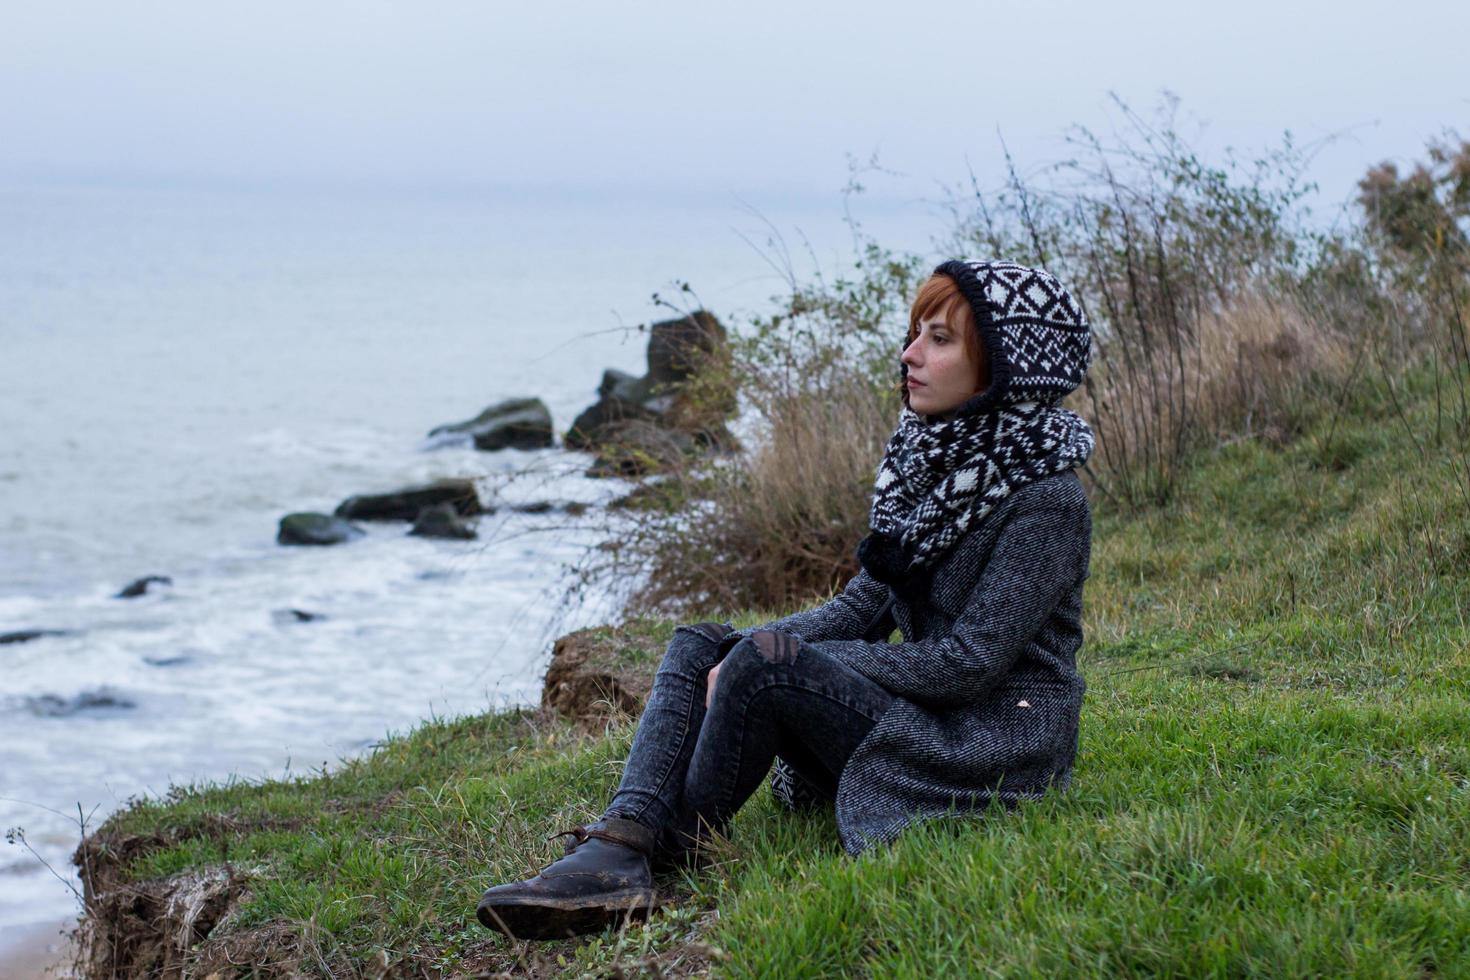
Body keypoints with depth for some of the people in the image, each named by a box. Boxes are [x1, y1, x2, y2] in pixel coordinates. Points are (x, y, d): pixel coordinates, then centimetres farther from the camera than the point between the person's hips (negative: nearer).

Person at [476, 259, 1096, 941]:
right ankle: (620, 847, -23)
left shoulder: (1046, 501, -17)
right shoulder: (933, 462, 9)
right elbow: (865, 606, 9)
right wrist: (739, 651, -8)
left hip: (1000, 748, -9)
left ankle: (680, 850, -8)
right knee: (697, 644, -1)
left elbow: (968, 663, -21)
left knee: (766, 662, -26)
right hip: (918, 720, 9)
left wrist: (788, 656, -18)